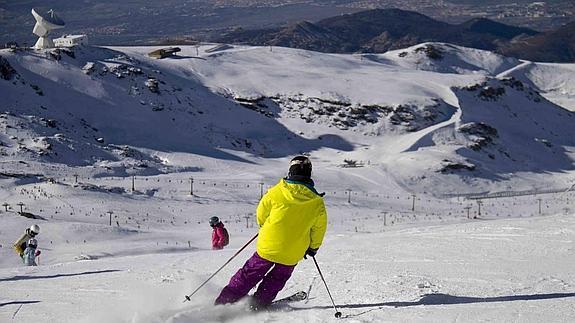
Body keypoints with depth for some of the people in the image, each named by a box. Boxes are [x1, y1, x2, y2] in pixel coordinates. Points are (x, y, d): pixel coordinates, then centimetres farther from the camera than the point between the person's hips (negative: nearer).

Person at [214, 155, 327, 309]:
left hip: (268, 246, 0)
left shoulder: (276, 192, -13)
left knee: (249, 274, 13)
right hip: (293, 254, 0)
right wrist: (313, 247, 21)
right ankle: (258, 304, 19)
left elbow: (261, 214, 1)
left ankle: (223, 302, 14)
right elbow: (319, 228, 3)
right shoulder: (316, 202, -10)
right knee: (277, 279, 22)